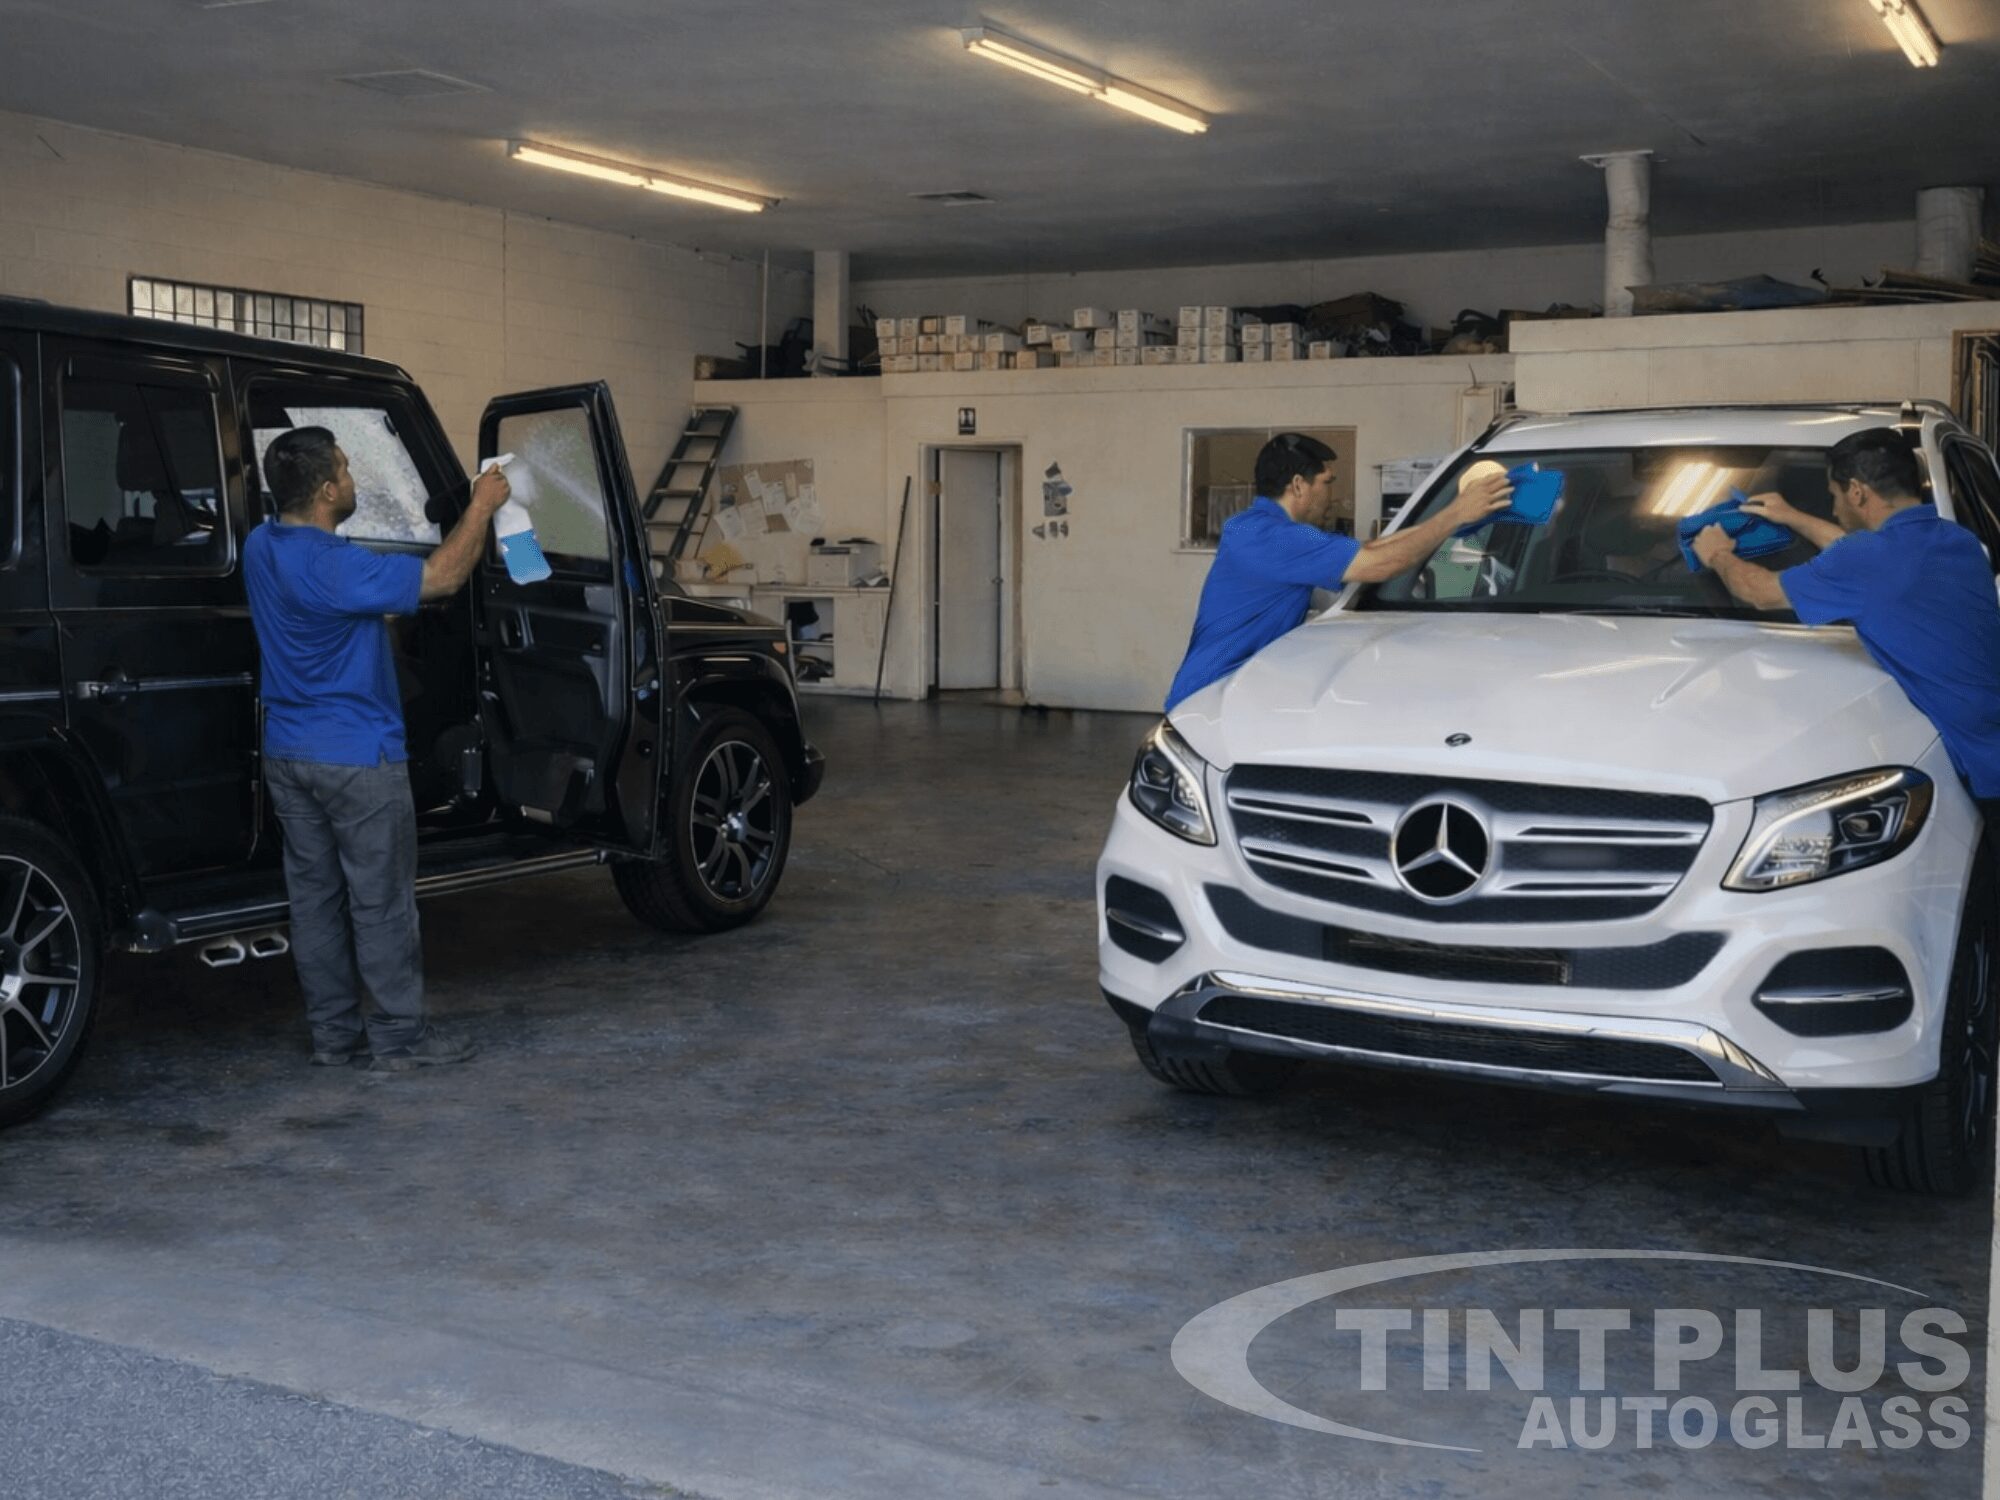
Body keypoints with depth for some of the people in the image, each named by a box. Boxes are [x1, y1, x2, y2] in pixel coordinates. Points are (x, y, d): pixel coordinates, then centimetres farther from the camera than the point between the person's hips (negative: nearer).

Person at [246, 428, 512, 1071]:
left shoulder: (261, 547, 3)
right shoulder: (335, 567, -23)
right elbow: (443, 576, -15)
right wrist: (482, 506, -5)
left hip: (287, 754, 8)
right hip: (357, 759, -8)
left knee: (315, 896, 12)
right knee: (381, 902, 2)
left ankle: (333, 1034, 19)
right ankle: (400, 1036, 10)